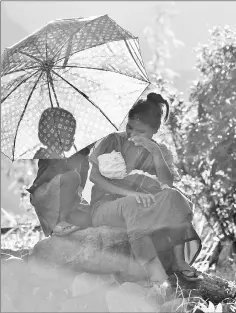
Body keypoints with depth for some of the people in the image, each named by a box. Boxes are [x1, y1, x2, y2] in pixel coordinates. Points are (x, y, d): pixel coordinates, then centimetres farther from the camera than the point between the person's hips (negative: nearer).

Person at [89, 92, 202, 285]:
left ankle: (179, 261, -31)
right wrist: (130, 193, -21)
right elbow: (94, 176, -8)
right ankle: (155, 275, -46)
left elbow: (168, 184, -8)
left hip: (138, 208, 2)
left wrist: (155, 151, -20)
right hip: (106, 206, -2)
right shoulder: (114, 141, 4)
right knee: (132, 205, -38)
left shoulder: (161, 151, 9)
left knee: (172, 197, -27)